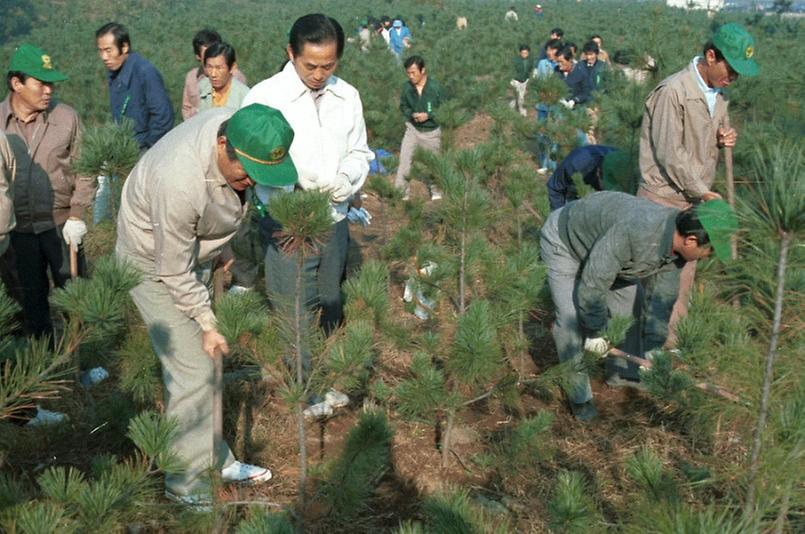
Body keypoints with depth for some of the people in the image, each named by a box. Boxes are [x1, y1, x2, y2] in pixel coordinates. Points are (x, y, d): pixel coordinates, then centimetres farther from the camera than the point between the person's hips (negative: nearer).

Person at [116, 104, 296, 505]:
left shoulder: (240, 129, -18)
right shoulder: (180, 182, -40)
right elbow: (173, 273, -26)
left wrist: (221, 248, 14)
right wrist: (207, 324, -16)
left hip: (195, 253, 7)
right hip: (156, 265, -7)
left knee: (204, 365, 14)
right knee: (193, 373, -7)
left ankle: (214, 458, 28)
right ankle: (184, 482, 9)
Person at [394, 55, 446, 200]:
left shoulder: (436, 87, -17)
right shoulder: (407, 87, -11)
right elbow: (403, 106, 4)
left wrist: (428, 115, -22)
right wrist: (411, 114, -16)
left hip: (432, 131, -1)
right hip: (413, 129, 1)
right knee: (404, 159, -10)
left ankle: (435, 189, 33)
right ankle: (401, 189, -3)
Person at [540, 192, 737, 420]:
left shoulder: (675, 240, -16)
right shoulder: (634, 231, -43)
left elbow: (661, 297, -5)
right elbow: (593, 282, -34)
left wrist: (653, 349, -6)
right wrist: (595, 332, -20)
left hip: (596, 235, 8)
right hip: (563, 241, -8)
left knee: (632, 302, 11)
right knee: (571, 318, -17)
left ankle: (621, 373, 29)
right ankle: (578, 395, -1)